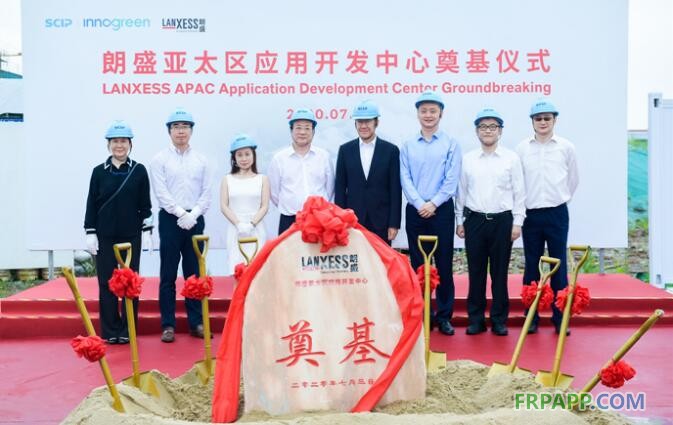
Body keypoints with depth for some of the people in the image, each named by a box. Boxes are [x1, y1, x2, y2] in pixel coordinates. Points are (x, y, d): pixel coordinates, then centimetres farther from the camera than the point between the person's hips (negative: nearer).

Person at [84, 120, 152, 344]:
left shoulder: (139, 171, 1)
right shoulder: (99, 171, 2)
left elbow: (145, 204, 3)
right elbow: (91, 204, 3)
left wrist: (147, 231, -2)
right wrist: (90, 234, -2)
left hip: (131, 235, 0)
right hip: (105, 236, 1)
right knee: (107, 282, 4)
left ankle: (128, 330, 14)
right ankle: (110, 331, 13)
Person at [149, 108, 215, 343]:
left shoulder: (202, 160, 8)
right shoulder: (160, 159, 2)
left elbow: (206, 193, 3)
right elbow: (161, 193, -7)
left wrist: (193, 215, -10)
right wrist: (181, 213, -15)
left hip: (195, 220, 2)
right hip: (170, 219, -2)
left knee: (194, 273, 7)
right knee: (168, 275, 0)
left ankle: (196, 322, 14)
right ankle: (168, 325, 7)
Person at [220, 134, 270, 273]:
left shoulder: (262, 179, 8)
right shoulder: (228, 179, 9)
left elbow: (264, 207, 2)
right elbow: (224, 206, 2)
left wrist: (251, 224, -12)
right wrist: (239, 224, -10)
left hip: (256, 231, 0)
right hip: (235, 230, 1)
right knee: (236, 268, -5)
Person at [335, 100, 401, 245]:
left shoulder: (391, 150, 1)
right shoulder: (345, 150, 5)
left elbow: (395, 189, -1)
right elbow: (340, 188, 5)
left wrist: (394, 223, -6)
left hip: (381, 222, -1)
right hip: (352, 220, 1)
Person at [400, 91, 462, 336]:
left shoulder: (450, 144, 1)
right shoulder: (408, 146, 6)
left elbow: (451, 179, -5)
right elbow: (405, 180, 0)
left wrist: (433, 204, -13)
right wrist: (420, 205, -12)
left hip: (441, 210, -2)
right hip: (415, 211, 2)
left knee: (443, 264, 2)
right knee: (417, 264, 6)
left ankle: (444, 316, 11)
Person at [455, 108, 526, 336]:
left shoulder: (511, 158, 2)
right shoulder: (467, 159, 6)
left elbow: (519, 193, 2)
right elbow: (461, 192, 9)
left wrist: (517, 223, -3)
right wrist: (460, 221, 7)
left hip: (502, 220, -1)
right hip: (474, 220, 1)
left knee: (499, 272, 5)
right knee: (476, 272, 5)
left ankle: (499, 320, 14)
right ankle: (476, 319, 14)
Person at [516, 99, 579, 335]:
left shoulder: (566, 147, 1)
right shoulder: (522, 148, 1)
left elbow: (573, 179, 11)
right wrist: (524, 203, 7)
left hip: (557, 213, 0)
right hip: (531, 213, 1)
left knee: (559, 265, 3)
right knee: (531, 266, 6)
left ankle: (560, 317, 9)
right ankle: (531, 317, 13)